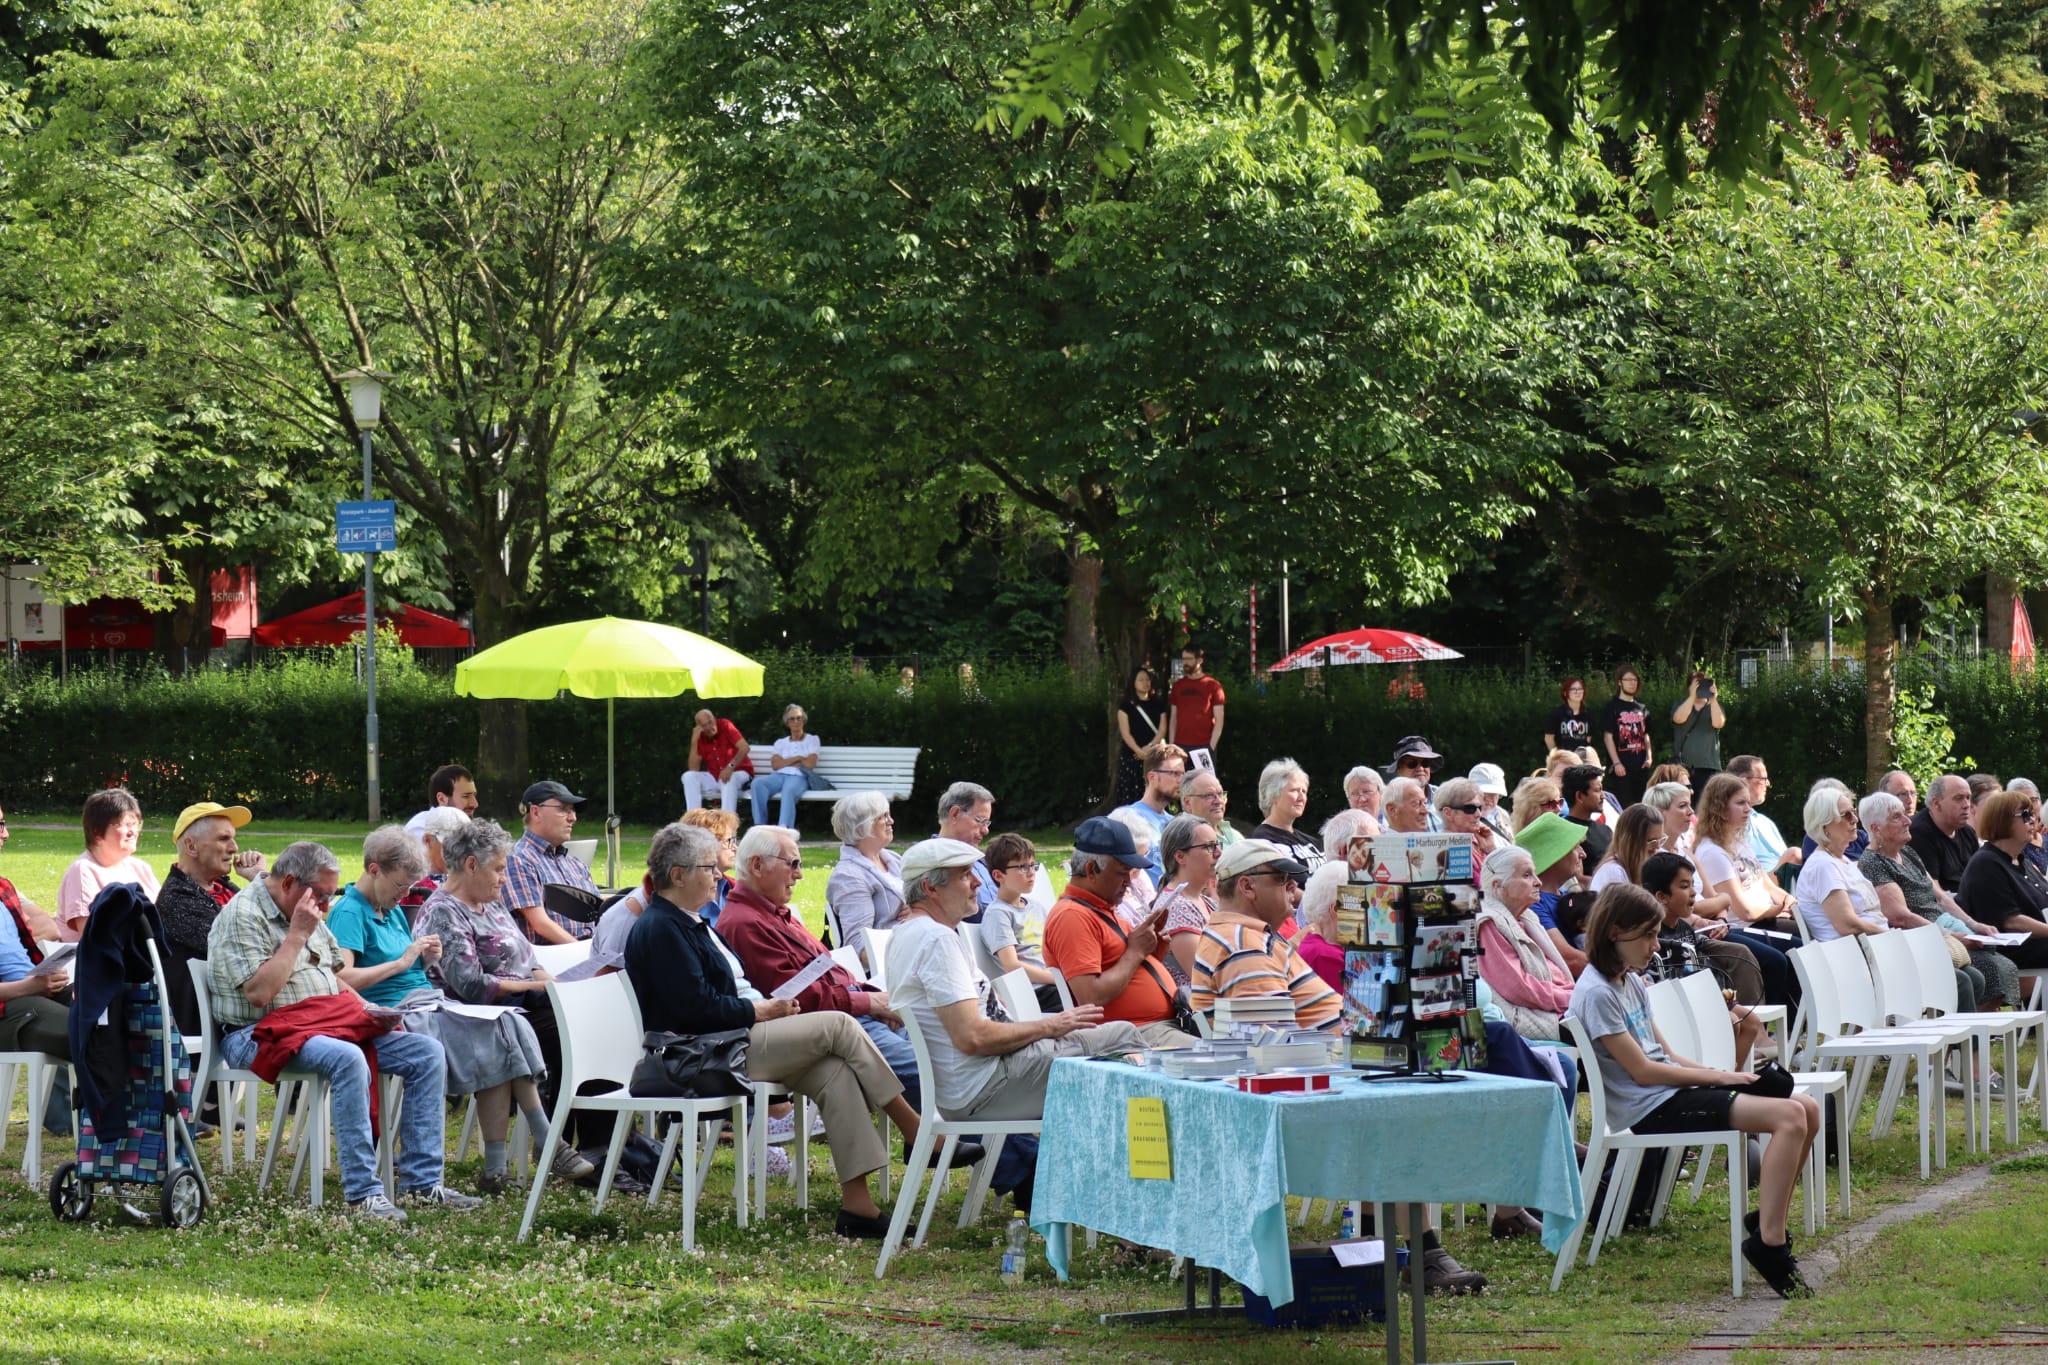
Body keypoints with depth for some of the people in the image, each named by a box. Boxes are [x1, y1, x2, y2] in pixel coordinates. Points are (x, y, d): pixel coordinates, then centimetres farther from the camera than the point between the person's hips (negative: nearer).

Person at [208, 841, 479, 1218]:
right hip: (263, 1033, -9)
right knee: (348, 1059, -38)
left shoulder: (308, 914, 18)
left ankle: (420, 1182, -8)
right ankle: (362, 1193, -33)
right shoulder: (242, 915, -10)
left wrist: (366, 1008, 8)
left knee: (428, 1053, -7)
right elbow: (258, 993, -21)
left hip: (332, 1020, 9)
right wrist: (297, 935, -17)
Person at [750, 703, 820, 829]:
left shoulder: (812, 740, 20)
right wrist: (797, 758, 3)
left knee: (789, 790, -42)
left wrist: (786, 762, 9)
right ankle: (760, 826, -37)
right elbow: (775, 765, 8)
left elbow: (810, 763, 4)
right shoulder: (781, 743, 26)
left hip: (799, 776, -3)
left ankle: (784, 827, -59)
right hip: (779, 776, 3)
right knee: (758, 783, -32)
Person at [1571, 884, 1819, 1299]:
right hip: (1650, 1109, -9)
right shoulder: (1596, 993, -13)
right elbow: (1642, 1071, -15)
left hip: (1672, 1091, 9)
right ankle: (1768, 1243, -26)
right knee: (1789, 1117, -24)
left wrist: (1723, 1075, 4)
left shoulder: (1631, 981, 16)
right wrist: (1717, 1076, -8)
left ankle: (1769, 1220, 7)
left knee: (1808, 1109, 0)